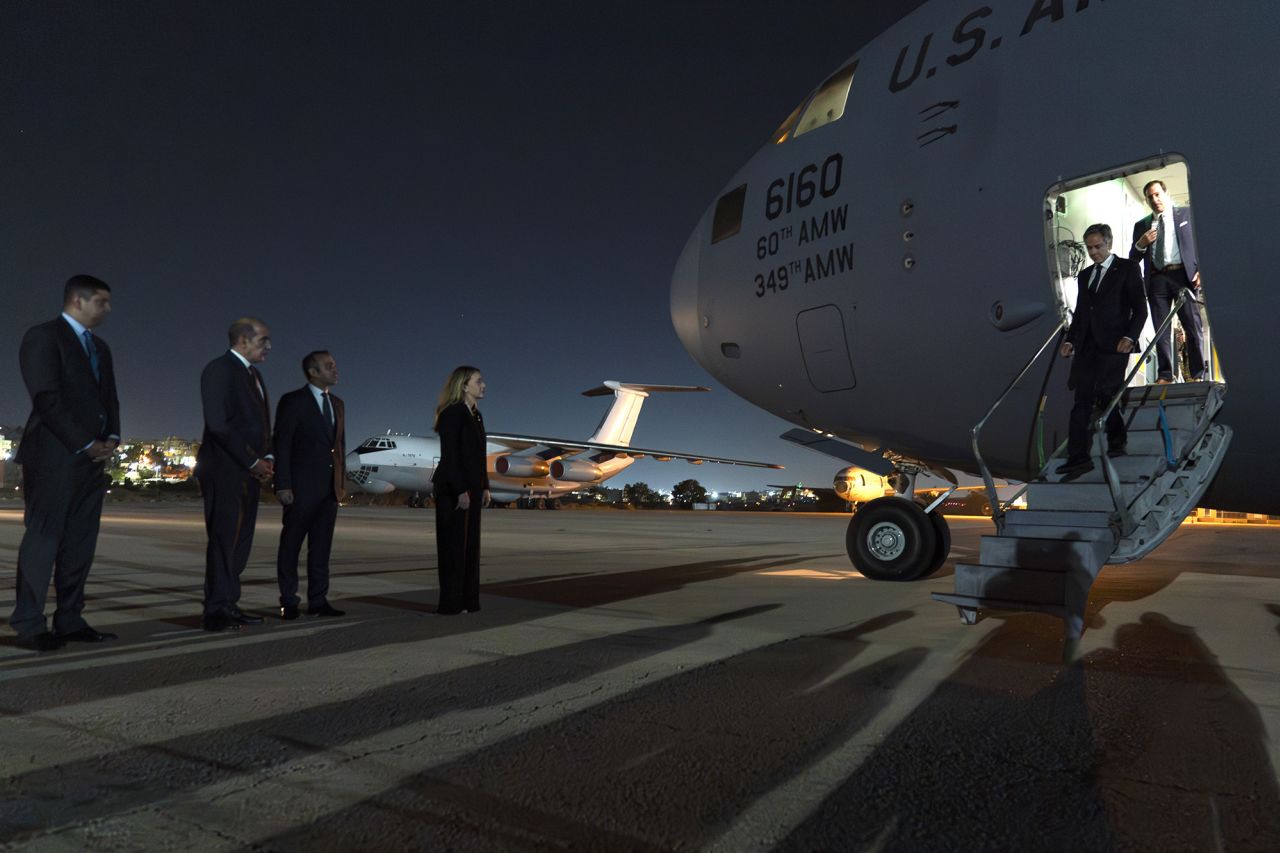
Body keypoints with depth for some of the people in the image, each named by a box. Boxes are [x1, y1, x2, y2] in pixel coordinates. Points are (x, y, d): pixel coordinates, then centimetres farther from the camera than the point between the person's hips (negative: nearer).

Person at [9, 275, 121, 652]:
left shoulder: (100, 347, 20)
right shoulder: (42, 337, -3)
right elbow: (46, 399, -12)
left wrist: (112, 438, 1)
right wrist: (86, 445, -13)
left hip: (92, 457, 7)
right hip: (55, 457, -7)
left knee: (81, 543, 5)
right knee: (43, 538, -4)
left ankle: (70, 621, 10)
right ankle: (29, 626, 2)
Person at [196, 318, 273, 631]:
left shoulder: (254, 375, 20)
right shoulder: (219, 369, -7)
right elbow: (218, 424, -16)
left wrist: (267, 458, 7)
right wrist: (253, 461, -14)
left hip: (249, 472, 9)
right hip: (225, 470, -9)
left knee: (241, 540, 10)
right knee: (224, 540, -6)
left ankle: (229, 605, 16)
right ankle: (216, 612, -1)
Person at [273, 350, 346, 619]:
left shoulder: (337, 404, 15)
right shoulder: (293, 401, -4)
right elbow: (281, 444, -8)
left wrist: (342, 481, 11)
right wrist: (282, 485, -14)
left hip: (330, 486, 6)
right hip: (302, 486, -6)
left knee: (322, 545, 8)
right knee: (291, 544, 3)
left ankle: (318, 600, 14)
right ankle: (289, 602, 11)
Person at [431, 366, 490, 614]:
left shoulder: (475, 414, 14)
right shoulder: (452, 413, -12)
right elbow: (449, 455, -18)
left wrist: (484, 486, 14)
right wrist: (461, 490, -21)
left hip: (471, 486, 9)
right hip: (452, 488, -9)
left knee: (470, 541, 9)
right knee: (454, 542, -3)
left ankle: (468, 599, 16)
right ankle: (451, 602, 4)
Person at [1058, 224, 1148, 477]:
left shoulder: (1127, 269, 4)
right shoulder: (1084, 275, 20)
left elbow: (1140, 308, -1)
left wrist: (1130, 336, -15)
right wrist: (1070, 340, 6)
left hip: (1113, 345, -5)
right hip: (1086, 347, 5)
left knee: (1106, 397, -4)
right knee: (1081, 402, -2)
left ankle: (1116, 442, 20)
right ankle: (1078, 458, -3)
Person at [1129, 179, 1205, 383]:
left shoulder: (1187, 213, 13)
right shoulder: (1142, 225, 16)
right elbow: (1133, 258, 14)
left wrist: (1201, 270, -6)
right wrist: (1141, 244, -6)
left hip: (1183, 275, -2)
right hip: (1156, 279, 2)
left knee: (1193, 325, -6)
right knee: (1161, 329, 0)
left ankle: (1198, 374, -4)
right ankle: (1164, 375, 1)